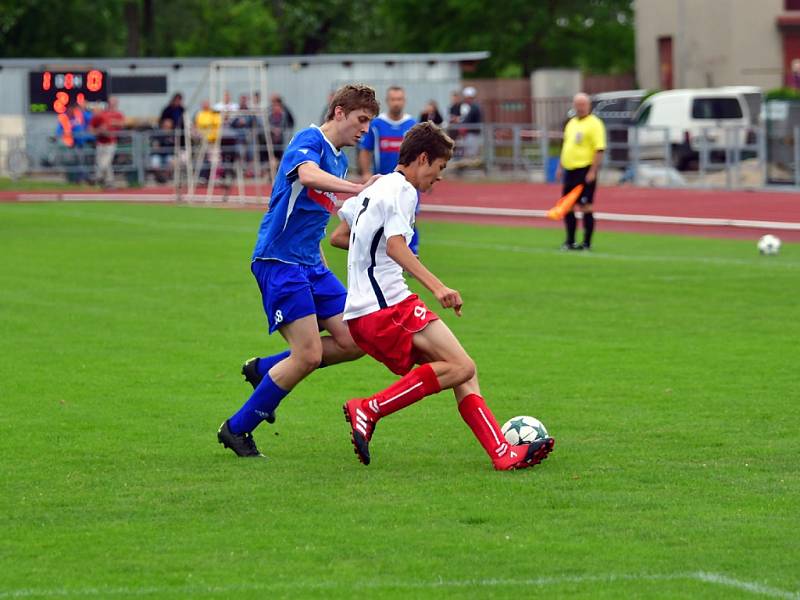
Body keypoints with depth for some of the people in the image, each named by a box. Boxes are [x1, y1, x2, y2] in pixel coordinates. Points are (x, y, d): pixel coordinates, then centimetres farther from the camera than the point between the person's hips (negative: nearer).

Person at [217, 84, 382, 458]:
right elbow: (307, 175, -36)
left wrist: (323, 268, 25)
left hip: (309, 263, 9)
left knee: (353, 342, 0)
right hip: (279, 261, -9)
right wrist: (358, 189, -47)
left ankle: (263, 370, 16)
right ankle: (236, 429, 0)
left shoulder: (340, 160, 17)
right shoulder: (309, 141, -11)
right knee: (309, 354, -14)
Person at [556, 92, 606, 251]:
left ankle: (587, 244, 2)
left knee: (586, 206, -4)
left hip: (585, 170, -8)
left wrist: (593, 172, -20)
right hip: (570, 170, 8)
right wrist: (560, 167, 19)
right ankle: (570, 242, 19)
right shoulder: (571, 123, 16)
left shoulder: (594, 124, -9)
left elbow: (599, 150, -15)